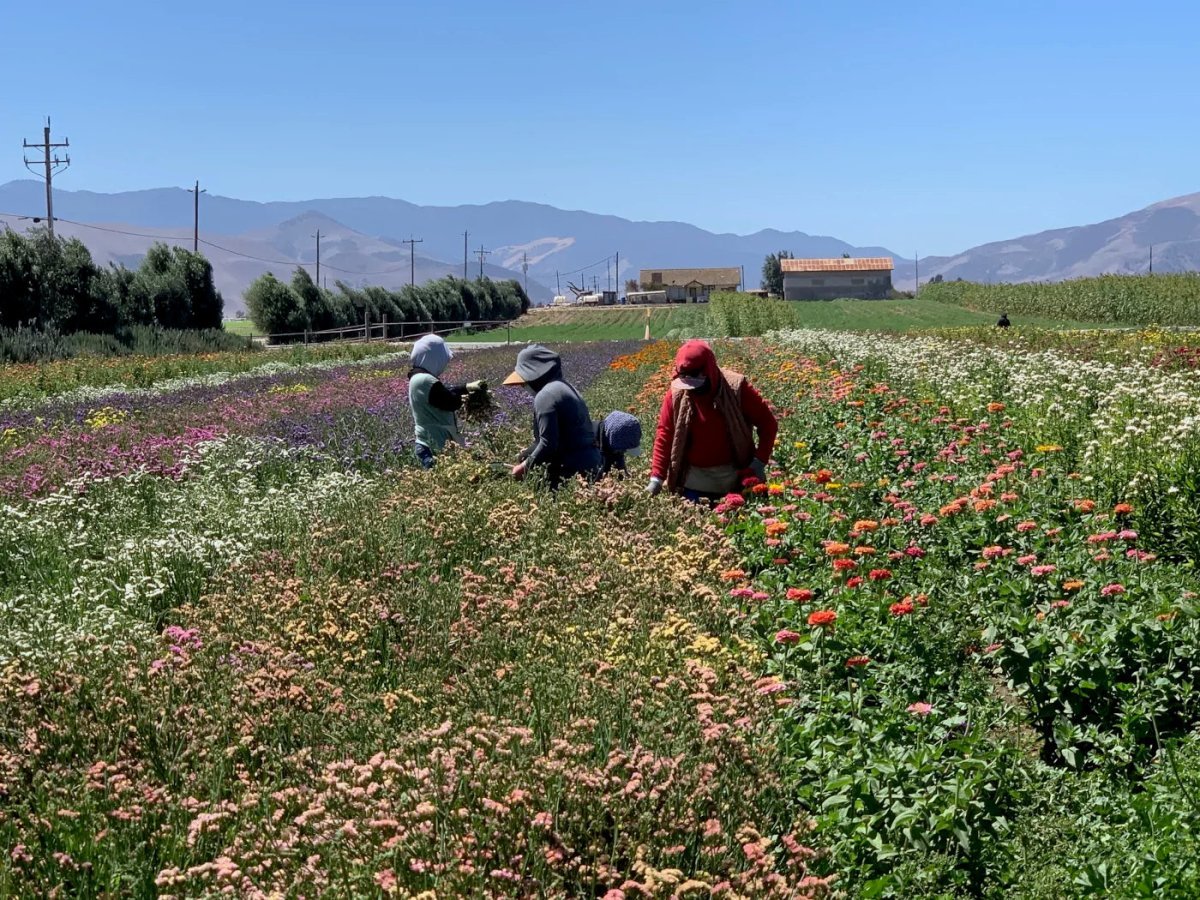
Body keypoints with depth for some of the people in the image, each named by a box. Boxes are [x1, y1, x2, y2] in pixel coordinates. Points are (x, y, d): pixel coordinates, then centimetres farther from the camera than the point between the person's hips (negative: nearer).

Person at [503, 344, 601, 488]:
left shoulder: (545, 396, -13)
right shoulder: (564, 388, 18)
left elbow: (548, 444, -18)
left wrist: (525, 468, -5)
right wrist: (527, 457, 23)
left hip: (571, 471, -9)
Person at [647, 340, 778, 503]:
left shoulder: (736, 388, -10)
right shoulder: (676, 393, -6)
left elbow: (768, 423, -3)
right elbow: (664, 435, -3)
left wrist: (760, 461, -11)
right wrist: (657, 477, -10)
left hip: (734, 477, -1)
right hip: (695, 481, 1)